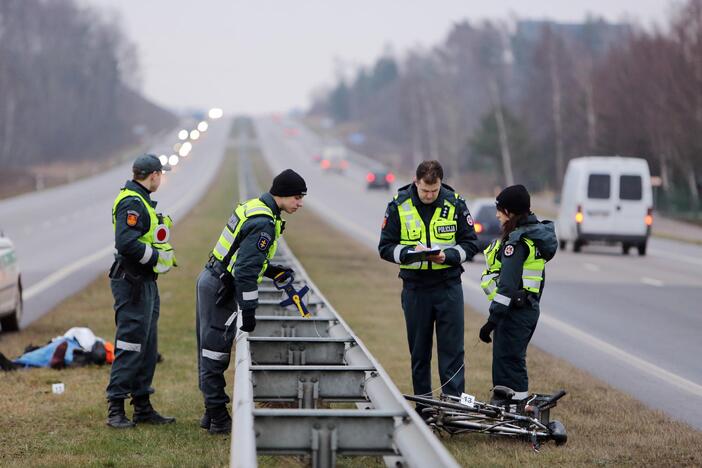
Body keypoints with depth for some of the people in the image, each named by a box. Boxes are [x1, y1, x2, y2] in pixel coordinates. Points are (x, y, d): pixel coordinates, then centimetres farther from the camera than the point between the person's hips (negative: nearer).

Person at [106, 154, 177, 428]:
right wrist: (156, 257, -17)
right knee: (130, 346, -9)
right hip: (133, 284, -11)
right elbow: (126, 243, -27)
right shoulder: (132, 203, -16)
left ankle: (142, 407, 20)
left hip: (145, 283, 11)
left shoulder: (139, 200, 17)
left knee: (148, 347, 14)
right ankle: (115, 409, -6)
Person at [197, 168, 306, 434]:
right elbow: (246, 271, -26)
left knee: (210, 352, 14)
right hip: (221, 290, -10)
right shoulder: (264, 223, -20)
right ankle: (218, 419, -2)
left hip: (211, 280, 10)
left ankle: (212, 413, 21)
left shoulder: (256, 207, 11)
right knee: (215, 354, -6)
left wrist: (273, 271, 15)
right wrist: (248, 312, -23)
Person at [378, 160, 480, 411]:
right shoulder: (399, 206, -3)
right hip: (415, 287, 1)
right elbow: (386, 247, 0)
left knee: (452, 349, -4)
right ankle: (423, 406, 17)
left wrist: (448, 255, -16)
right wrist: (410, 252, -18)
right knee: (419, 351, 8)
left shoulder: (455, 204, -3)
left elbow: (471, 243, 3)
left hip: (449, 285, -1)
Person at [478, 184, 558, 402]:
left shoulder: (517, 241, -17)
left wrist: (493, 319, -24)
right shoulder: (534, 233, 13)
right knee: (515, 362, 17)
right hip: (529, 306, 10)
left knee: (507, 367, -7)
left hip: (514, 311, -10)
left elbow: (508, 284, -23)